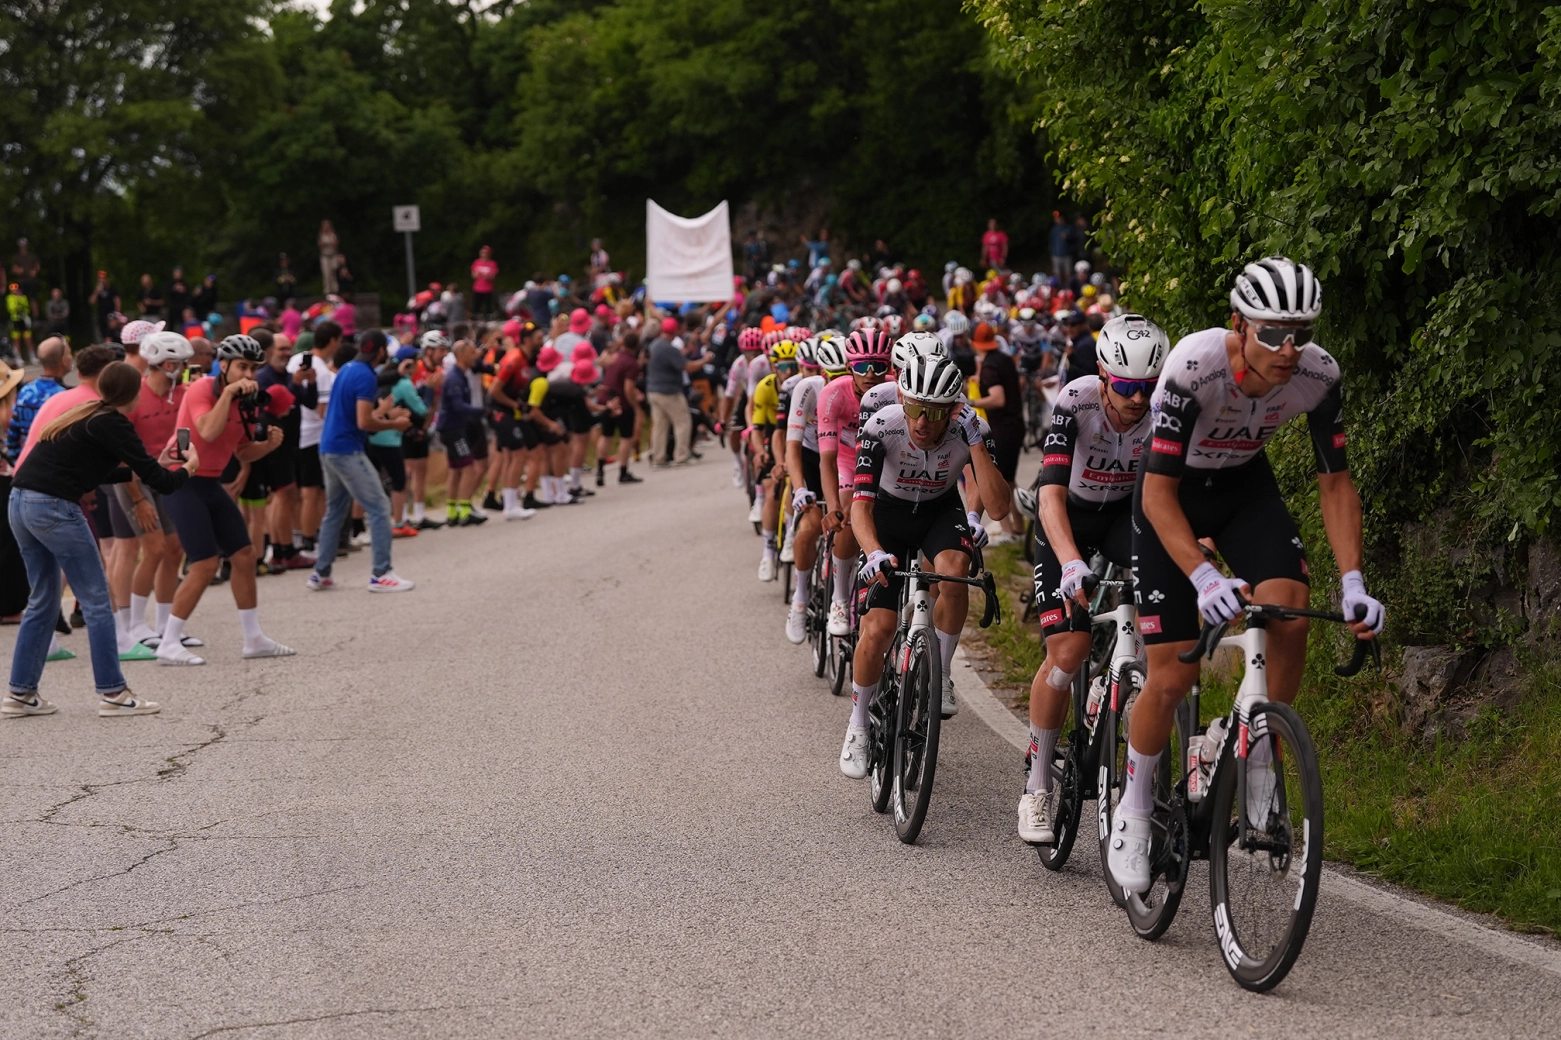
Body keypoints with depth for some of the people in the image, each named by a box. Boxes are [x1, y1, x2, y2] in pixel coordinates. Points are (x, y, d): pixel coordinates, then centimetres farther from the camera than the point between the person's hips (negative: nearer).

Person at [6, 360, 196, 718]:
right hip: (54, 509, -9)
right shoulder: (113, 426, -6)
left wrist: (155, 465, 31)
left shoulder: (86, 417, 19)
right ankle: (113, 694, 3)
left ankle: (20, 693, 18)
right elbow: (156, 481, -7)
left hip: (21, 501, 9)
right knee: (96, 600, 1)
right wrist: (186, 469, 13)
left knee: (43, 600, 17)